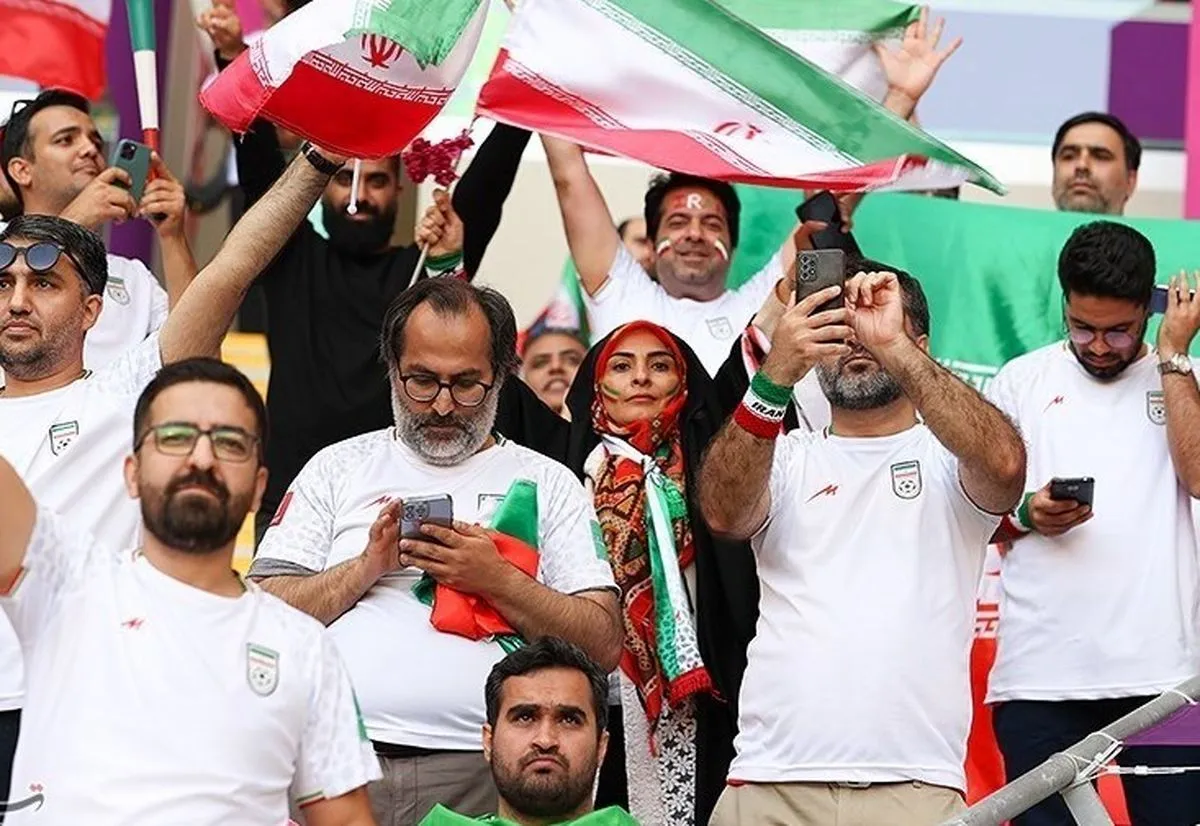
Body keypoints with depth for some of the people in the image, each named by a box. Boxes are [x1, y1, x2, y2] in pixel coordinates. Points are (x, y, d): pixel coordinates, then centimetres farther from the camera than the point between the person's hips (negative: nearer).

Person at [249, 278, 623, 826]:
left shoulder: (546, 484, 15)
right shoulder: (337, 468, 17)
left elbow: (604, 644, 5)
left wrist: (498, 580, -6)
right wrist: (369, 566, -4)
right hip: (337, 756, 0)